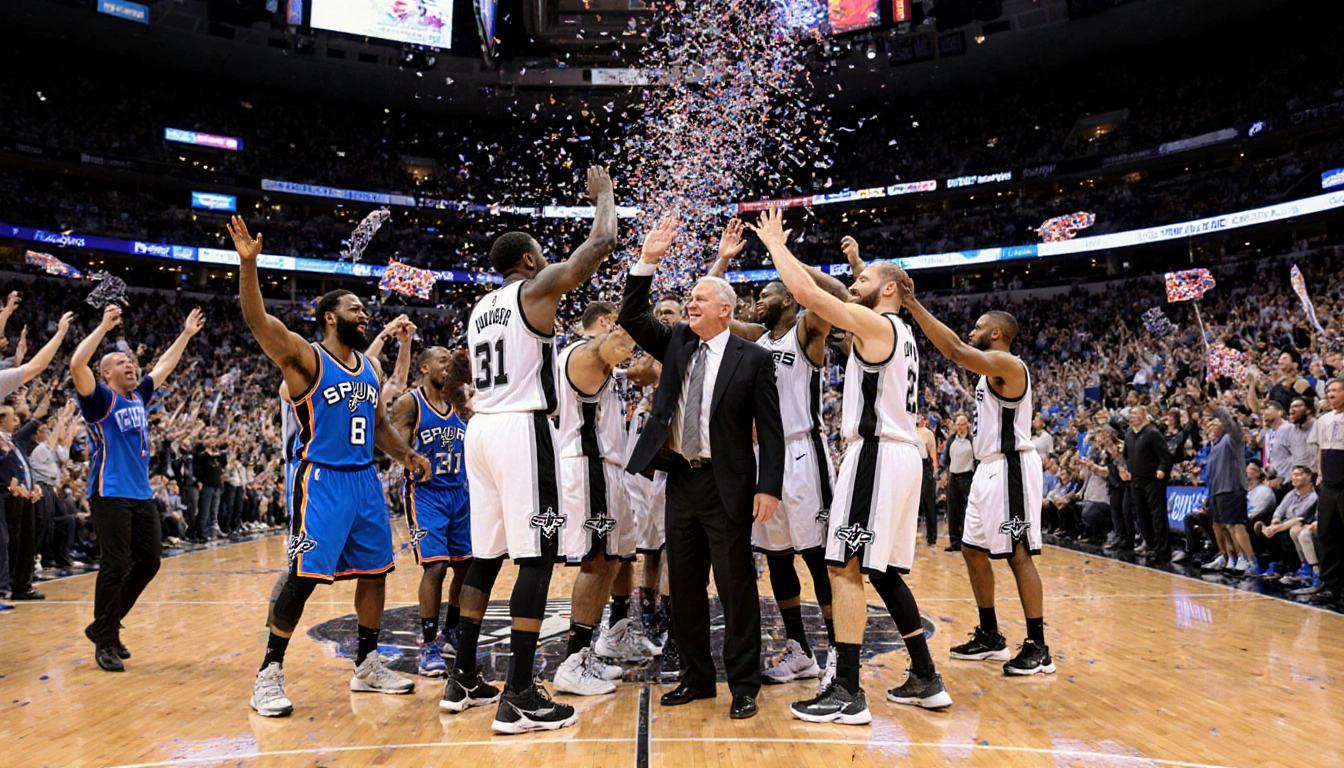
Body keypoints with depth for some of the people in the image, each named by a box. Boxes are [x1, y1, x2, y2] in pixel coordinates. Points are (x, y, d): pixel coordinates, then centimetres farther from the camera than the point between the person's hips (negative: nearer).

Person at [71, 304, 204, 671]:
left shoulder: (138, 396, 15)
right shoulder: (100, 399, -4)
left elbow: (164, 366, 27)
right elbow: (76, 365, -21)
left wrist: (187, 334, 29)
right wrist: (104, 327, -21)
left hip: (142, 494, 7)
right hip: (110, 494, -7)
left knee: (149, 561, 8)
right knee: (116, 565, -7)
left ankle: (105, 626, 23)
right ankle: (105, 642, 4)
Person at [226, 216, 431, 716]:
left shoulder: (370, 367, 15)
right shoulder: (305, 357, -6)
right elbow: (258, 321, -22)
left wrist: (407, 455, 7)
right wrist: (248, 264, -36)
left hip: (365, 480, 7)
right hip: (321, 481, -7)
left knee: (375, 571, 10)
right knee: (303, 576, -8)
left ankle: (367, 665, 23)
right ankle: (269, 673, 6)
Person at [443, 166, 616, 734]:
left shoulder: (480, 308, 20)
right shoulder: (537, 289, -4)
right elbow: (602, 243, -7)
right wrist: (603, 193, 11)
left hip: (480, 428, 8)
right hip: (523, 428, -8)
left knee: (486, 555, 14)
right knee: (537, 557, -6)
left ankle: (463, 680, 21)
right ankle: (519, 697, -6)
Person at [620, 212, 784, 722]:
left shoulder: (752, 359, -4)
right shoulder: (676, 344, 10)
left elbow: (771, 429, -6)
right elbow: (631, 317, 5)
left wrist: (769, 488, -13)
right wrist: (647, 261, -5)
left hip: (727, 485, -5)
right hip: (680, 480, 5)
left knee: (736, 587, 1)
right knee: (684, 586, 12)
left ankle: (744, 685, 14)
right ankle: (697, 677, 26)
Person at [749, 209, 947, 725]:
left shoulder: (876, 324, -7)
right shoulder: (900, 334, 21)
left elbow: (807, 293, -13)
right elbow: (824, 295, 30)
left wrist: (775, 244, 1)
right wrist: (783, 250, 29)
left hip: (876, 454, -10)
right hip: (901, 454, 10)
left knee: (845, 568, -8)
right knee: (883, 571, 15)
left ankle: (847, 694, -7)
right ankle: (926, 681, 21)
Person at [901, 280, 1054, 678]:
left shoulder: (1007, 365, -16)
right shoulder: (991, 367, 19)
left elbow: (955, 351, -24)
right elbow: (955, 348, 16)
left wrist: (914, 305, -25)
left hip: (1010, 468, -11)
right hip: (990, 468, 11)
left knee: (1018, 555, -8)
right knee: (973, 550, 13)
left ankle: (1038, 648, -1)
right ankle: (990, 637, 22)